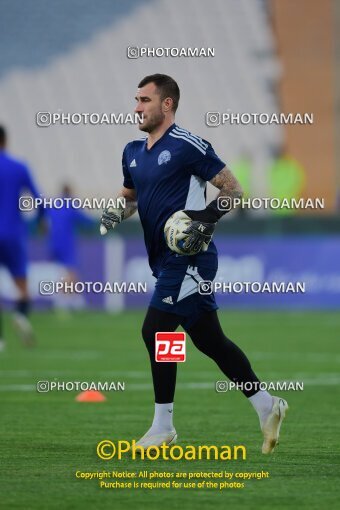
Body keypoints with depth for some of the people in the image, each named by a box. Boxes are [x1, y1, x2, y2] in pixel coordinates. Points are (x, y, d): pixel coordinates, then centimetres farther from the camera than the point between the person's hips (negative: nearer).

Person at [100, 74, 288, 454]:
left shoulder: (187, 146, -12)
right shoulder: (134, 152, 13)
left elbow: (233, 191, -8)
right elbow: (129, 197, 29)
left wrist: (206, 220, -21)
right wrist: (115, 214, 7)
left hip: (188, 258, -9)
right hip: (166, 261, 9)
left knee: (156, 331, -11)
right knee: (209, 340, 11)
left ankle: (163, 426, -2)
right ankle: (267, 407, 19)